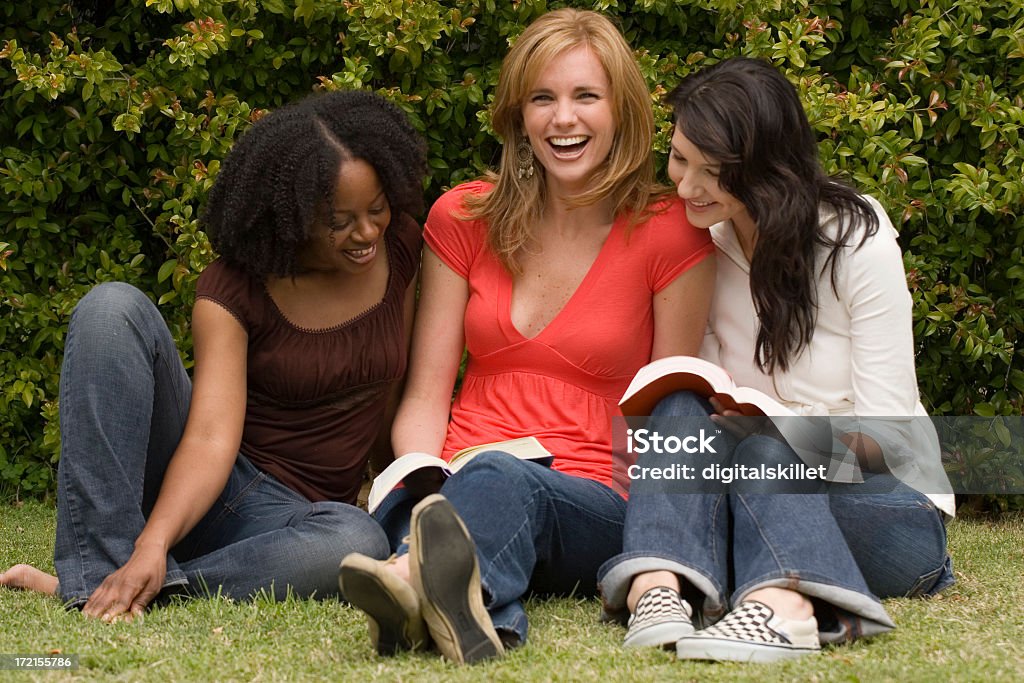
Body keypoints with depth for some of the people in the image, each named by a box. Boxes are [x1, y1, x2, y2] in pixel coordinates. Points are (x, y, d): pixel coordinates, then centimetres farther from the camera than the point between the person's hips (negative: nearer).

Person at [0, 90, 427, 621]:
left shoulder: (401, 246, -2)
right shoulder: (232, 291, -11)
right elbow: (211, 436, -25)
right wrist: (153, 544, -40)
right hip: (196, 487, -1)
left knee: (359, 541, -39)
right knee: (114, 307, -26)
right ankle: (95, 578, -33)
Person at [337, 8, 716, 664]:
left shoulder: (670, 234, 3)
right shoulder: (463, 218, 13)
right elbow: (425, 396, 10)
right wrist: (422, 482, -12)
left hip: (592, 516, -3)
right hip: (459, 479, 3)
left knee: (499, 479, -39)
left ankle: (415, 589, -74)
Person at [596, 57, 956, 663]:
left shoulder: (857, 241, -8)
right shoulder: (700, 248, 4)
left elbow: (887, 433, -11)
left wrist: (790, 431, -29)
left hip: (890, 509, -3)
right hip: (756, 500, 3)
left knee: (761, 448, -32)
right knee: (682, 411, -26)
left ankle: (780, 603, -61)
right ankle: (660, 585, -53)